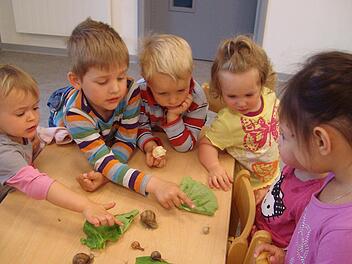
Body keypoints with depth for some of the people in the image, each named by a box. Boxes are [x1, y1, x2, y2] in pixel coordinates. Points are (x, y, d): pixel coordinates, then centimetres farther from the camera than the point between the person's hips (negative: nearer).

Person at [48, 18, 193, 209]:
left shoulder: (130, 91, -38)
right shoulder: (75, 112, -45)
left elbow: (126, 141, -29)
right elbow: (102, 160, -50)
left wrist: (103, 173, -47)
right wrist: (153, 185, -63)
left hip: (107, 133, 2)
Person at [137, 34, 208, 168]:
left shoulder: (197, 98, -27)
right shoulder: (140, 92, -25)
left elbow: (185, 146, -22)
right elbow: (141, 128, -14)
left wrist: (173, 117, -36)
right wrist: (150, 146, -35)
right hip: (156, 141, 1)